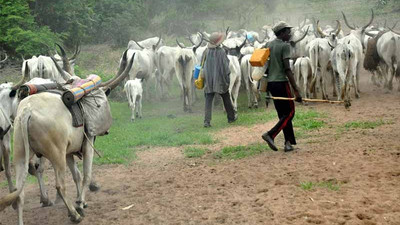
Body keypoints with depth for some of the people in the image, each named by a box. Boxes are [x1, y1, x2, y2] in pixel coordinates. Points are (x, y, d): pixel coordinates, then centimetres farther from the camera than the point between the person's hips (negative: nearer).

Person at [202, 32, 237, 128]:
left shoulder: (206, 51, -3)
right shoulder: (221, 52, -13)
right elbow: (226, 67, -10)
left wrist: (203, 77, 17)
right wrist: (227, 79, -2)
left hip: (208, 81, 2)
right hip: (220, 80, -2)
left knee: (208, 101, 3)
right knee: (226, 99, 16)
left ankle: (207, 121, -6)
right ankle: (231, 117, 29)